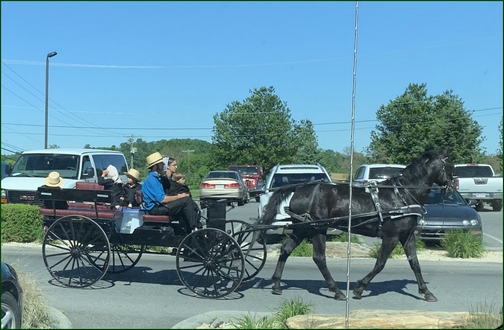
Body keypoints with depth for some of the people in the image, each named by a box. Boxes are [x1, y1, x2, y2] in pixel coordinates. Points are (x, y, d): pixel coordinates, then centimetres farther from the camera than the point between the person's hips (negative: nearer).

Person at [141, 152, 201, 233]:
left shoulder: (156, 178, 18)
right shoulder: (151, 179, -15)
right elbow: (162, 199, -22)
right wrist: (179, 196, -12)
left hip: (160, 206, 10)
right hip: (156, 209, -10)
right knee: (187, 200, -19)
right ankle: (194, 229, -13)